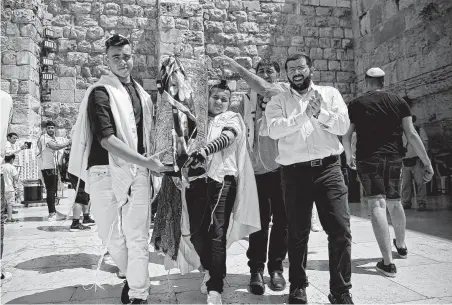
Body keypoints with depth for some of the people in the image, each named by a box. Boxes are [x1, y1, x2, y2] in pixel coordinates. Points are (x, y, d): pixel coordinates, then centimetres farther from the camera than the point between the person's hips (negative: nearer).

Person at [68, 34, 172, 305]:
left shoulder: (142, 94, 12)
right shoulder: (101, 92, -6)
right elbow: (107, 139, -17)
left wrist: (149, 161, 9)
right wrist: (147, 161, -19)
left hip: (138, 170, 4)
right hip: (107, 170, -3)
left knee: (138, 236, 2)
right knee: (111, 234, 7)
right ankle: (133, 277, 34)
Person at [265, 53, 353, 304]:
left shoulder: (330, 93, 11)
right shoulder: (278, 101, 8)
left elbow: (343, 126, -1)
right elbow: (275, 130, -10)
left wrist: (320, 113, -15)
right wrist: (305, 115, -17)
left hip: (328, 169, 1)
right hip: (295, 172, 0)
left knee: (340, 229, -2)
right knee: (298, 233, 9)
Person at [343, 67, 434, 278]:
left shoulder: (356, 104, 1)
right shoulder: (399, 102, 5)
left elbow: (346, 136, 2)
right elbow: (411, 135, -1)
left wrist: (349, 156, 19)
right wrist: (427, 162, 2)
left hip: (368, 158, -3)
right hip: (393, 158, 3)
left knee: (377, 205, -6)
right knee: (394, 202, 20)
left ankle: (388, 263, -11)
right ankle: (401, 246, 42)